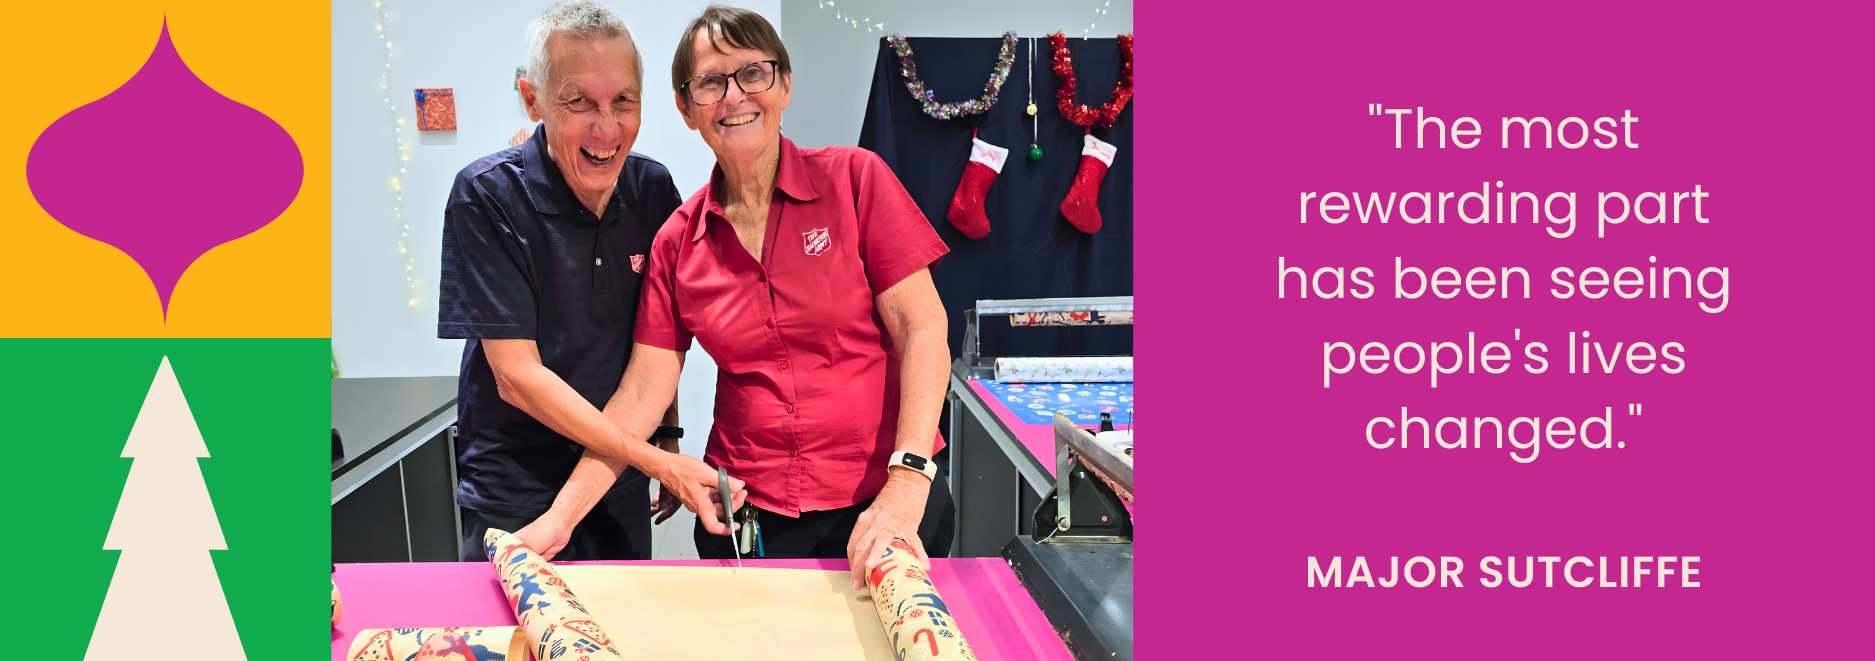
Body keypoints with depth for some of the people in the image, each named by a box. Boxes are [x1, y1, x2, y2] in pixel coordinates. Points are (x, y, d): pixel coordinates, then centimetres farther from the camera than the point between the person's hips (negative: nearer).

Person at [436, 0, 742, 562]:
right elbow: (518, 377, -20)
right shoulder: (487, 197, -18)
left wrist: (669, 440, 2)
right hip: (515, 498, -4)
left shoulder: (653, 189, -4)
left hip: (622, 492, 5)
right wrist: (656, 462, -23)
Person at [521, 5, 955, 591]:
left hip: (880, 504, -2)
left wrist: (907, 484, -21)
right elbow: (642, 393, 2)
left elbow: (922, 332, -10)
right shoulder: (677, 242, 4)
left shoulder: (854, 180, -5)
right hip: (747, 515, 2)